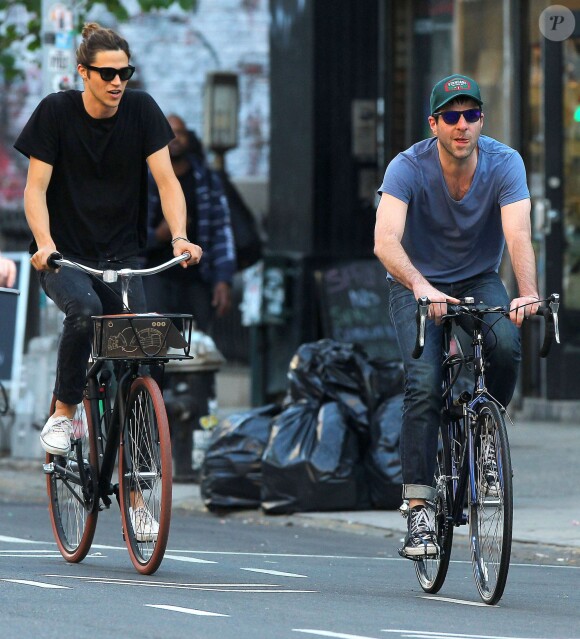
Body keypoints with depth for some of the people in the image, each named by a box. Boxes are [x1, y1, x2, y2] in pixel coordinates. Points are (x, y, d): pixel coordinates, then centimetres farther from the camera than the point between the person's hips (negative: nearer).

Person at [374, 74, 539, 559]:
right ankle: (419, 509, -21)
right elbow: (386, 241, -35)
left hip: (480, 281, 2)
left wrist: (528, 293, -50)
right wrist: (420, 286, -54)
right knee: (424, 382, -24)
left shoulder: (505, 164, -18)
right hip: (418, 286, -1)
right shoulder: (409, 168, -22)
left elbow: (518, 236, -30)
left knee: (507, 346, -30)